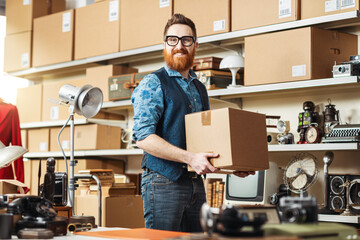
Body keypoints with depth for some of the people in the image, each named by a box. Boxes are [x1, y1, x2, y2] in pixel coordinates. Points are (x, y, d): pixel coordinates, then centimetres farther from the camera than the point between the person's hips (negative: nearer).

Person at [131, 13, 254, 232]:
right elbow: (143, 137, -16)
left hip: (196, 183, 7)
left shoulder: (200, 89, 18)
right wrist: (190, 158, -23)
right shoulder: (153, 84, -5)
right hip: (164, 181, -7)